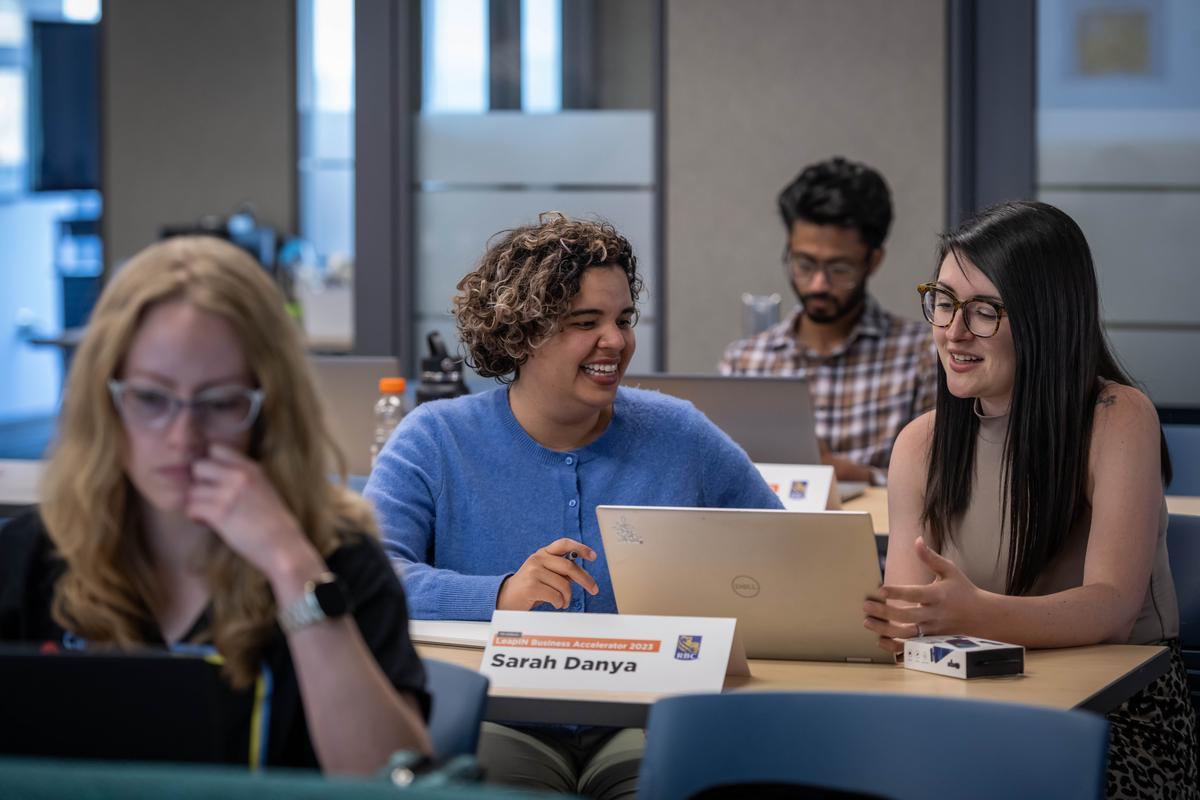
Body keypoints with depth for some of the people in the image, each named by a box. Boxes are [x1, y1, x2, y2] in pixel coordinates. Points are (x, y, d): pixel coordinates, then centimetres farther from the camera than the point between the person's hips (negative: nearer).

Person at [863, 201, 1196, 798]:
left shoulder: (1117, 419, -7)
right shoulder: (921, 445, 7)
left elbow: (1114, 605, -19)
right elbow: (910, 618, 0)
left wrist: (977, 614, -37)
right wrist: (880, 620, -26)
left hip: (1125, 708, -4)